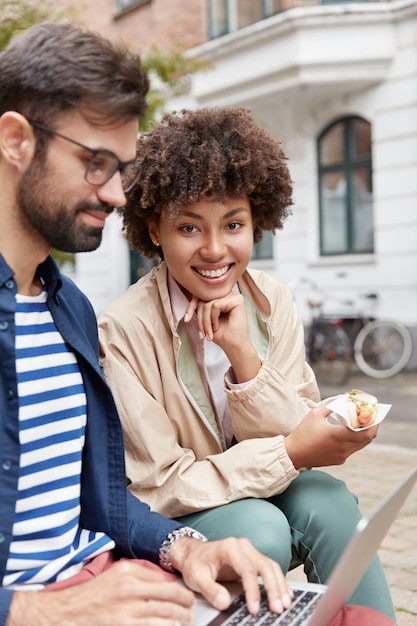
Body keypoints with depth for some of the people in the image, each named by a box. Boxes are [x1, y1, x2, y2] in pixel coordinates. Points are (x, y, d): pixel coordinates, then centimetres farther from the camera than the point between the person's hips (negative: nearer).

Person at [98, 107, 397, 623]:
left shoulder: (272, 301, -7)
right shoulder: (124, 330, -21)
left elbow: (302, 435, -9)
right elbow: (161, 487, -17)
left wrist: (243, 352, -25)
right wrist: (289, 454, -26)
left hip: (265, 493, 4)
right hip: (168, 523, -3)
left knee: (328, 502, -25)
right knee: (260, 528, -31)